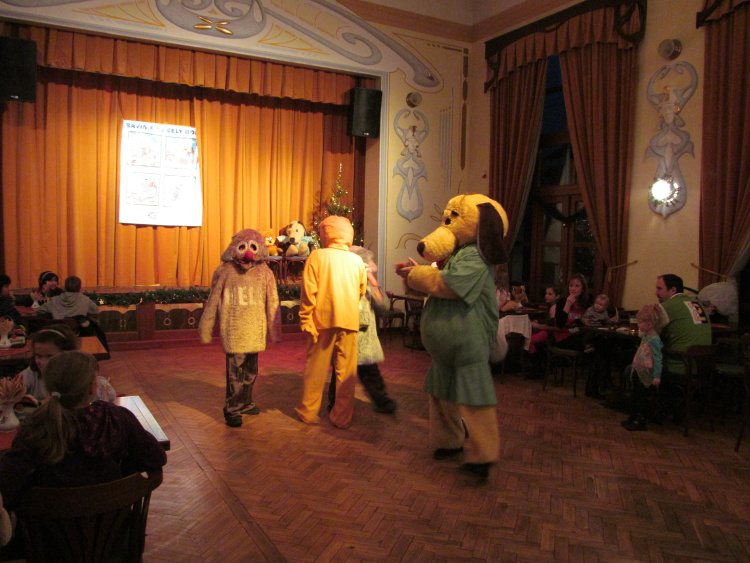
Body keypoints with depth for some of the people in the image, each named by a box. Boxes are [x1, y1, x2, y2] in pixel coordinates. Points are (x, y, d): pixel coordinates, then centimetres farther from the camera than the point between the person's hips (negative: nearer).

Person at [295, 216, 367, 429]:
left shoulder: (317, 256, -3)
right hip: (349, 321, 1)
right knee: (346, 371, 8)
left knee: (316, 368, 10)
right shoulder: (357, 260, 4)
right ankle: (342, 417, 14)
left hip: (323, 319, -1)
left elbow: (308, 291, -8)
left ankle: (308, 412, 19)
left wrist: (306, 320, -3)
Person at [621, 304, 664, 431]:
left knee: (643, 399, 2)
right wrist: (634, 366, 22)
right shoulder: (645, 336, 8)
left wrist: (657, 376, -25)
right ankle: (632, 418, 29)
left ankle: (640, 422, 12)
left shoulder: (654, 339, -20)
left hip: (647, 375, -10)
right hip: (639, 372, 10)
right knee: (635, 397, 18)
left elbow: (657, 358, -23)